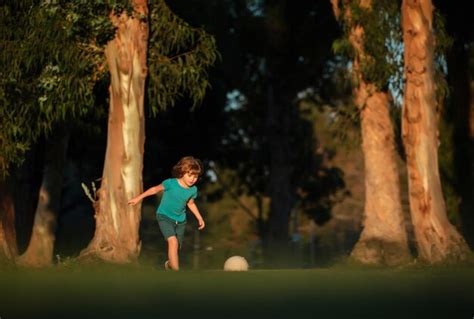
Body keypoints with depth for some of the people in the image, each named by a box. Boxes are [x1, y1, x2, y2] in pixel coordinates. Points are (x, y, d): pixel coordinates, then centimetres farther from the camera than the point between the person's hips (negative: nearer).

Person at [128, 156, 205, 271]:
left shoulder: (193, 190, -8)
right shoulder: (170, 183, -22)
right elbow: (155, 189, -9)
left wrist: (199, 218, 16)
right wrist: (139, 198, -8)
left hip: (180, 220, 5)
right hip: (165, 217, -5)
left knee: (177, 247, 12)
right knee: (173, 241, -25)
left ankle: (170, 264, 44)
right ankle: (176, 270, -24)